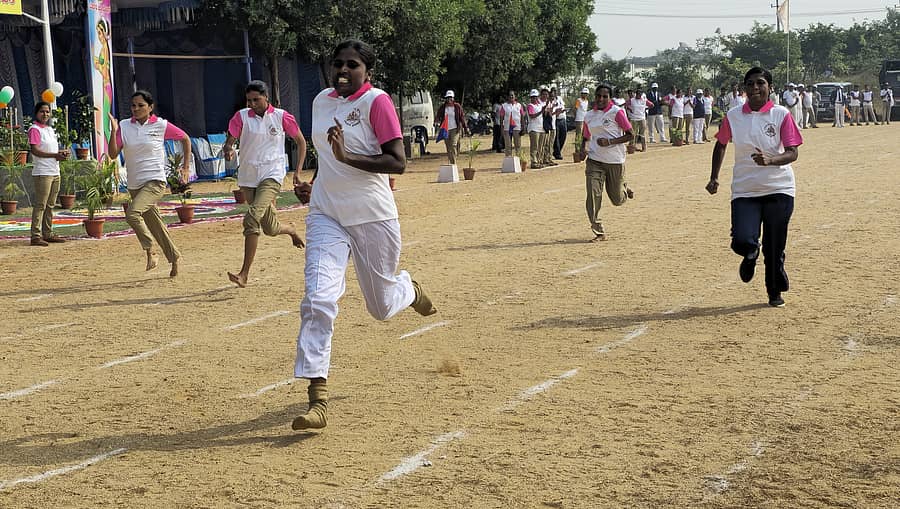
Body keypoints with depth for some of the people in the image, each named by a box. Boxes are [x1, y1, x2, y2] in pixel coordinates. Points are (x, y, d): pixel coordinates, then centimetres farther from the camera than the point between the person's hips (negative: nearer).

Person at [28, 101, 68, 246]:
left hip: (55, 173, 9)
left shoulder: (50, 129, 19)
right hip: (42, 173, -9)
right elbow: (35, 150, -17)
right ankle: (35, 236, -9)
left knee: (50, 205, 11)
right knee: (40, 205, -9)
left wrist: (61, 152, 6)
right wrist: (55, 155, -19)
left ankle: (48, 234, 17)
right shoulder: (34, 129, -7)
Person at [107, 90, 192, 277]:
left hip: (155, 181, -5)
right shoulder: (124, 126, 2)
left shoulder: (161, 125, -4)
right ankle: (174, 257, 28)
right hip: (134, 184, 5)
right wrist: (113, 131, -17)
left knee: (132, 213, -26)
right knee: (155, 224, 12)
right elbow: (113, 154, -4)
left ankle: (150, 251, -12)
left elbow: (185, 139, 10)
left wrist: (185, 167, 8)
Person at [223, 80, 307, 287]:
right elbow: (229, 142, -4)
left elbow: (301, 142, 8)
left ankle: (244, 274, -24)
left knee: (252, 218, -24)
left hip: (272, 175, -4)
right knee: (270, 228, 11)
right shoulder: (241, 116, 1)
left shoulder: (281, 117, -3)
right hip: (248, 177, 4)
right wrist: (228, 150, -29)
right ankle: (290, 230, 50)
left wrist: (297, 172, 2)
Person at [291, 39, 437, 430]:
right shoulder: (321, 101, 9)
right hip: (326, 217, 4)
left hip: (373, 218, -4)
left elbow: (398, 163, -18)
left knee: (381, 307, 12)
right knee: (318, 300, -16)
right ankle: (317, 400, -17)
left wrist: (347, 157, -26)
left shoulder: (377, 102, -10)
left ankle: (409, 289, 51)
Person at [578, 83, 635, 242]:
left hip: (615, 161, -3)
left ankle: (624, 188, 46)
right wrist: (583, 148, 0)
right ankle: (598, 232, -4)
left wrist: (610, 141, -19)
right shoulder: (589, 116, 8)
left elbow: (630, 135, -7)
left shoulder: (617, 112, -7)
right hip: (594, 161, 3)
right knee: (593, 196, -12)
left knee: (617, 199, 9)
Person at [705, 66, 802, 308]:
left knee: (775, 247, 4)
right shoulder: (733, 116, 2)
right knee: (741, 241, -16)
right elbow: (721, 145, 19)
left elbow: (792, 153, -8)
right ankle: (751, 253, 23)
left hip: (778, 190, -1)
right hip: (744, 190, 1)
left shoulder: (781, 114, -4)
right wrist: (714, 177, 13)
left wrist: (769, 161, -27)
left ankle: (775, 292, 28)